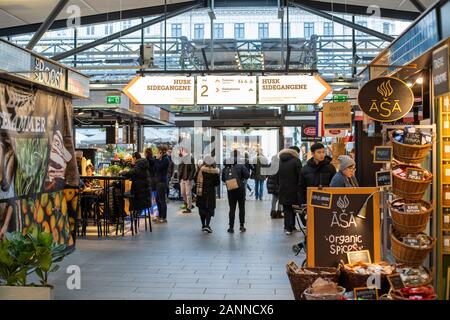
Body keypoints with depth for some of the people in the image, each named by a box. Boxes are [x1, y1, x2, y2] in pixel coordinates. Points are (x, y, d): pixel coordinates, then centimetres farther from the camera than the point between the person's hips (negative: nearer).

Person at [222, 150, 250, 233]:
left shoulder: (226, 167, 0)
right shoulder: (241, 166, -11)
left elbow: (223, 179, 5)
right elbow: (247, 175, -16)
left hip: (230, 190, 2)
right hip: (240, 189, -2)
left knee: (232, 208, 8)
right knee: (242, 208, 11)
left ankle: (231, 227, 7)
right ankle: (242, 226, 12)